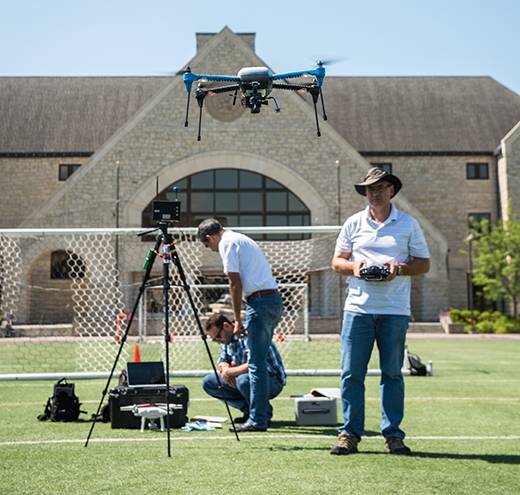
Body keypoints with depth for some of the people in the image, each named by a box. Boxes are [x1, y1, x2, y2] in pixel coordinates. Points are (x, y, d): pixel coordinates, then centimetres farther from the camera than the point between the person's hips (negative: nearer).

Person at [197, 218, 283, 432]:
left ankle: (257, 420, -2)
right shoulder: (243, 239, 25)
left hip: (260, 301, -9)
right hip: (275, 300, 9)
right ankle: (262, 413, 21)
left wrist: (237, 319, -6)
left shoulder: (227, 243, -3)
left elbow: (235, 283, -9)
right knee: (258, 361, 16)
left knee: (256, 364, -5)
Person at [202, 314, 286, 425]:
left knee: (243, 380, -40)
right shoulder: (227, 339, 5)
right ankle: (248, 410, 3)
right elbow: (222, 362, 13)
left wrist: (230, 371, -23)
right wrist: (225, 368, -12)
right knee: (208, 382, -2)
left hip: (273, 380, -8)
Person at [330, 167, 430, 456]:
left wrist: (399, 268, -11)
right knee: (351, 373, -2)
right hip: (358, 307, 1)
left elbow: (423, 264, 8)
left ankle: (393, 435, 12)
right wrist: (353, 266, -9)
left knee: (392, 373, 4)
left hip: (395, 310, -1)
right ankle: (349, 434, 6)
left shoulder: (408, 224, 9)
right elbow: (337, 261, 13)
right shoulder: (353, 223, 12)